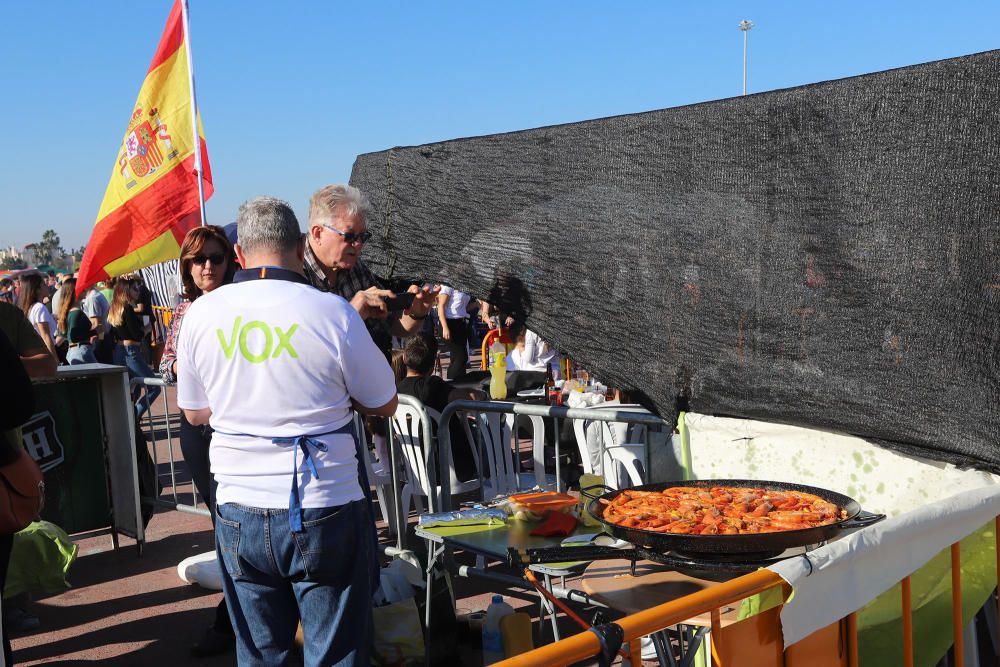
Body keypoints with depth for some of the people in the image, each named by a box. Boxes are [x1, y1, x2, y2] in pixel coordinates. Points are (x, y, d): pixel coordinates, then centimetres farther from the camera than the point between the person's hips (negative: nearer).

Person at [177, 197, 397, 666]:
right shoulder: (333, 312, -11)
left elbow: (195, 412, 12)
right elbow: (384, 404, 1)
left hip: (239, 512, 3)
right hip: (326, 511, -3)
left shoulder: (200, 314, -1)